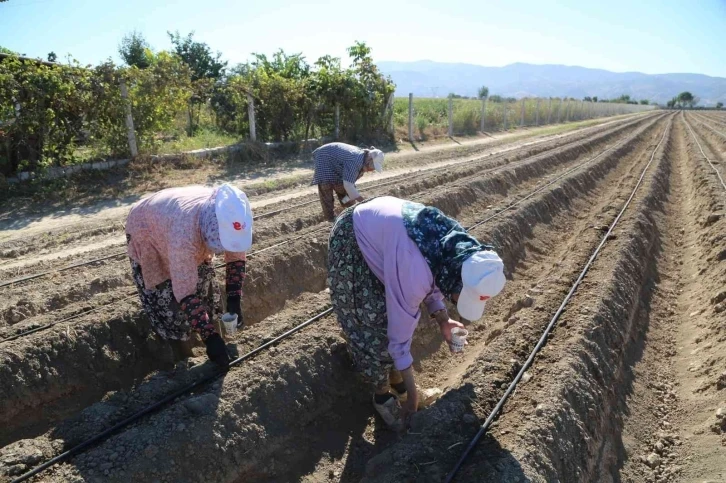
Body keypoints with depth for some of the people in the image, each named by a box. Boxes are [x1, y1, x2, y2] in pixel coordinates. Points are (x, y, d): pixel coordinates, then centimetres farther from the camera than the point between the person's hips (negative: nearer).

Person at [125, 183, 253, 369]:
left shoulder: (228, 217, -30)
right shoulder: (184, 234, -47)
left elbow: (237, 257, -13)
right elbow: (185, 293, -42)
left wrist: (234, 300, -21)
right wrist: (210, 337, -42)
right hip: (146, 235, -5)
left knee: (204, 287, 7)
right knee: (168, 303, -8)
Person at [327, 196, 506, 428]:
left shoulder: (460, 248, -16)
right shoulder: (413, 270, -39)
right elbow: (400, 330, -28)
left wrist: (442, 319, -7)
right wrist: (412, 391, -17)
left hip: (380, 225, 7)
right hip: (352, 241, -7)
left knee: (396, 311, 7)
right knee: (372, 320, -4)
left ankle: (395, 378, 27)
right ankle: (382, 392, 16)